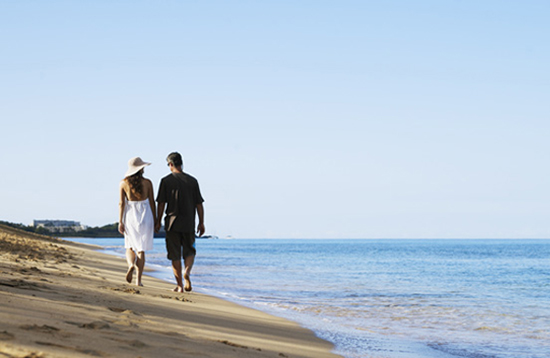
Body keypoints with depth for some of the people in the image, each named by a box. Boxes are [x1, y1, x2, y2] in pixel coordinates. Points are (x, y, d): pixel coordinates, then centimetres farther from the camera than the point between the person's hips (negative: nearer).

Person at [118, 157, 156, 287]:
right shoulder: (147, 183, -4)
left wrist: (120, 222, -1)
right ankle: (138, 279, 2)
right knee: (141, 250, 7)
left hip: (130, 217, 1)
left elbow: (121, 204, -5)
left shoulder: (124, 183, -3)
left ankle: (131, 265, -15)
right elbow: (152, 203, -1)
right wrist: (155, 221, 6)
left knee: (130, 247, 17)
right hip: (145, 217, -1)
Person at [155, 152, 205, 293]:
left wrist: (158, 222, 3)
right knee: (189, 251, 13)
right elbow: (199, 204, 3)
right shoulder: (192, 181, 3)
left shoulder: (166, 181, -3)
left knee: (175, 255, 5)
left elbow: (161, 203, -4)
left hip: (172, 223, -1)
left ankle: (180, 285, 3)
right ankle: (187, 272, -15)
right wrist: (201, 223, 9)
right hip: (189, 223, 1)